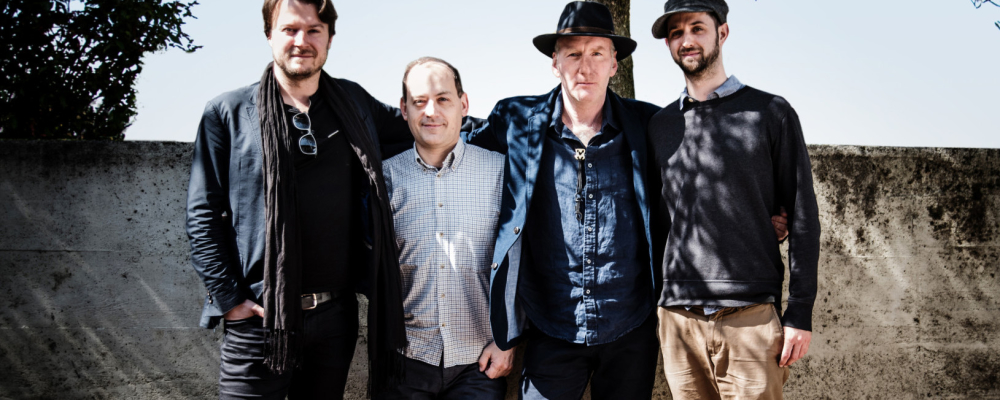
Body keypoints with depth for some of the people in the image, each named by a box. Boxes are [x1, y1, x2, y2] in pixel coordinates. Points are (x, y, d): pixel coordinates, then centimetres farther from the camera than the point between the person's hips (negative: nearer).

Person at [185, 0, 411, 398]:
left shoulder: (353, 102, 8)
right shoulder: (228, 112, -1)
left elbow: (414, 127, 25)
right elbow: (203, 214, -1)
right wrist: (228, 297, -8)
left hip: (337, 315, 4)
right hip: (259, 318, -3)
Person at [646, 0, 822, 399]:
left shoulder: (770, 113, 3)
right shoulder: (661, 125, 13)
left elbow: (803, 216, 1)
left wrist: (800, 312, -5)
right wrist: (650, 298, 10)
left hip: (751, 318, -3)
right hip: (677, 319, 3)